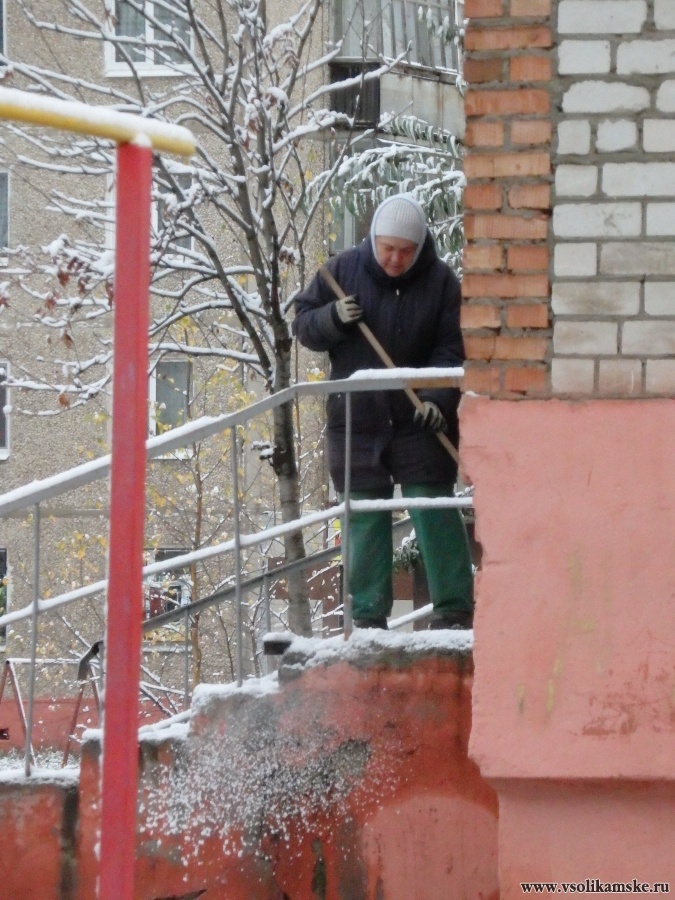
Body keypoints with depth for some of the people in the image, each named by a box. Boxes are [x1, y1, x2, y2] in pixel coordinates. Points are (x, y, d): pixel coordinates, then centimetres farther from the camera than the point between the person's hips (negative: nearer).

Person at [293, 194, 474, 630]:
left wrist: (438, 398, -21)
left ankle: (455, 607, 0)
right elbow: (303, 324, 5)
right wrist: (333, 318, -16)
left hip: (419, 420, -2)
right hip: (355, 419, 2)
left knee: (434, 510, -4)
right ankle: (369, 616, 9)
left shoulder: (440, 281, -4)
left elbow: (451, 349, -6)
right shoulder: (343, 270, 0)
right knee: (365, 516, 4)